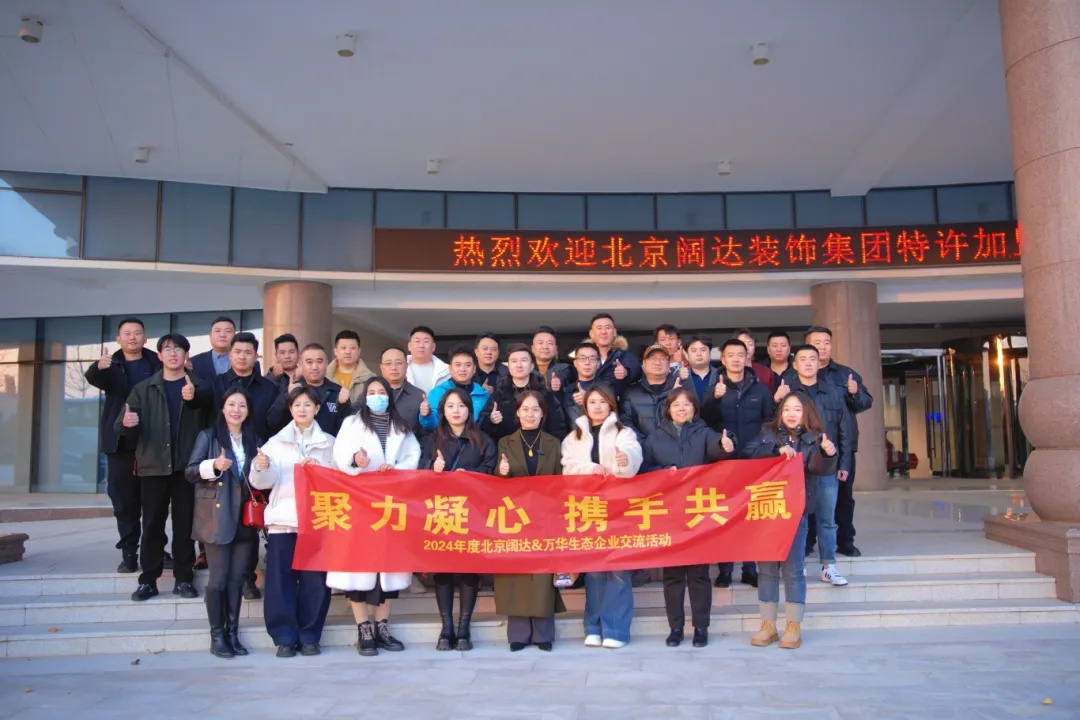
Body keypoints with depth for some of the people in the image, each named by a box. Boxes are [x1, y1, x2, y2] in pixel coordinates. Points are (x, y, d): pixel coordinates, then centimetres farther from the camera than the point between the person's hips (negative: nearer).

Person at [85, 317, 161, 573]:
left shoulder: (157, 363, 5)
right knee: (124, 499, 4)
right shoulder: (112, 366, 6)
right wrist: (99, 367, -39)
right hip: (121, 442, 1)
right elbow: (93, 377, -15)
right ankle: (129, 553, 11)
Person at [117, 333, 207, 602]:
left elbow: (210, 421, -12)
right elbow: (124, 428, 4)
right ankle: (148, 580, 13)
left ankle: (184, 579, 12)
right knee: (152, 524, 5)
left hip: (187, 466, -1)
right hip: (153, 465, 1)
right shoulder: (144, 389, 10)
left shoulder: (199, 387, 5)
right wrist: (127, 424, -18)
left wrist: (193, 398, -27)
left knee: (184, 524, 3)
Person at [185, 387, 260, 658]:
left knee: (237, 578, 6)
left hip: (245, 518, 4)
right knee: (219, 577, -3)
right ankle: (217, 635, 7)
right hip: (216, 518, -4)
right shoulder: (208, 436, 2)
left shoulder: (253, 440, 14)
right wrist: (214, 466, -23)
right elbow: (189, 472, -6)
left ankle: (233, 633, 14)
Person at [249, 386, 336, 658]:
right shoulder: (276, 442, 13)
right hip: (283, 518, 0)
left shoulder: (329, 443, 12)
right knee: (281, 579, -2)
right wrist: (261, 467, -16)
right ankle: (284, 638, 8)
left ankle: (309, 637, 11)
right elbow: (262, 482, 4)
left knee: (315, 579, -1)